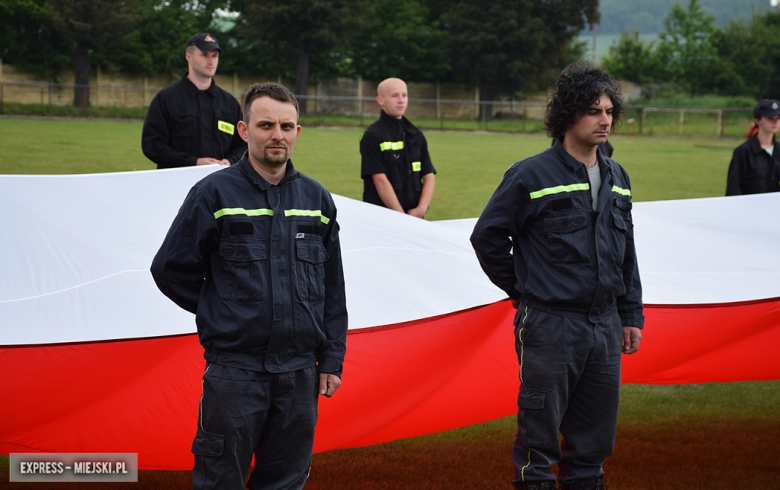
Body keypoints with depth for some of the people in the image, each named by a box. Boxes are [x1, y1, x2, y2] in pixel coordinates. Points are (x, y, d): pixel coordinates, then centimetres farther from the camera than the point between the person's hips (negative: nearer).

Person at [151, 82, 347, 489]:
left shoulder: (316, 199, 8)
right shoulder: (215, 193, -4)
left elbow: (332, 289, 12)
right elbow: (170, 270, -1)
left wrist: (332, 360, 8)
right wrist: (221, 311, 4)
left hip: (300, 373, 4)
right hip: (234, 368, -4)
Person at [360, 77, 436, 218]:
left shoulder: (416, 135, 14)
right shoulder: (372, 136, -5)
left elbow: (429, 176, 10)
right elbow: (380, 180, -12)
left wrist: (421, 208, -7)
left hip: (414, 217, 5)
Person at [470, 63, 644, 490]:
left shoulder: (617, 179, 11)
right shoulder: (532, 176, -8)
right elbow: (487, 236, -3)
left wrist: (631, 315, 13)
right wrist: (522, 289, 2)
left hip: (605, 326, 6)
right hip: (550, 325, -6)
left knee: (594, 438, 11)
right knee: (539, 436, 0)